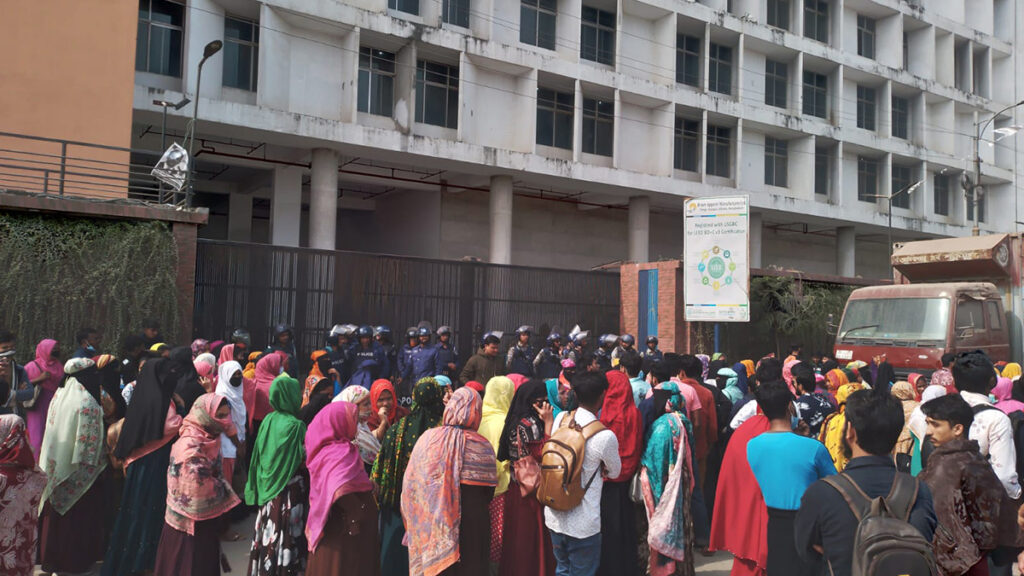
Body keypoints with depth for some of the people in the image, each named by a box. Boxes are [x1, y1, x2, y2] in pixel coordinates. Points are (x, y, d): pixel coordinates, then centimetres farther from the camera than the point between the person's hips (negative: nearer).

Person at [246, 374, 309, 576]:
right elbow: (305, 461, -15)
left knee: (269, 529, 16)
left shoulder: (268, 420, 1)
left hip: (268, 487, 7)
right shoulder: (295, 425, -18)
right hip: (289, 490, -6)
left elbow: (259, 456, 8)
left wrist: (262, 484, 16)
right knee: (285, 535, 2)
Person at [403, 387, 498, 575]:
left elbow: (410, 485, 1)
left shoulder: (427, 438, -7)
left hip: (429, 524, 2)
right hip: (471, 526, -2)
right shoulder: (481, 447, -12)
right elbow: (488, 491, -3)